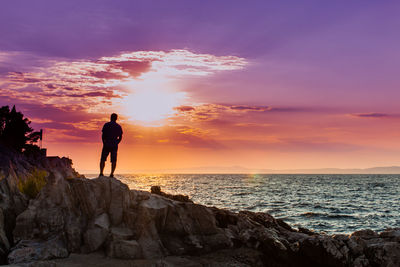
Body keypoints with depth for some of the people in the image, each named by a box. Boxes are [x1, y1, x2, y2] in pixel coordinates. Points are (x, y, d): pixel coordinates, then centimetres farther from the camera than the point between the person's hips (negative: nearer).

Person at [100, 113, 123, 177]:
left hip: (106, 145, -1)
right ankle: (112, 174, -5)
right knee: (113, 160, 3)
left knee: (103, 159, 5)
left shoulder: (106, 125, 1)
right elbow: (120, 137, 5)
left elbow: (103, 135, -2)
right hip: (114, 146, 1)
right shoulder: (119, 126, 7)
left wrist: (104, 143, 9)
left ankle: (101, 173, -3)